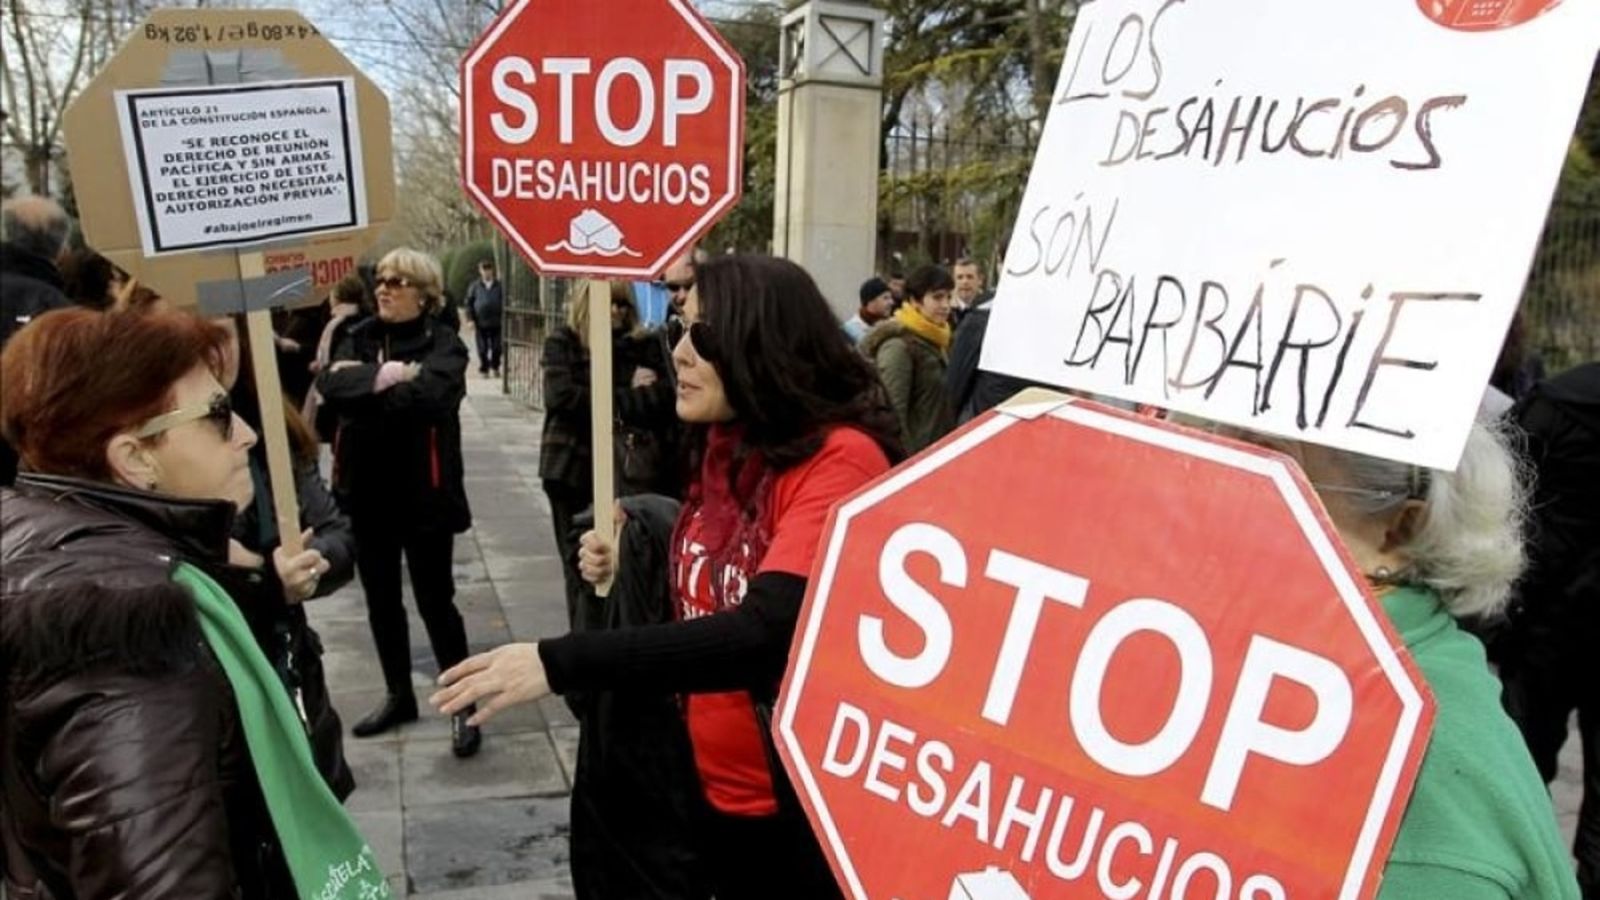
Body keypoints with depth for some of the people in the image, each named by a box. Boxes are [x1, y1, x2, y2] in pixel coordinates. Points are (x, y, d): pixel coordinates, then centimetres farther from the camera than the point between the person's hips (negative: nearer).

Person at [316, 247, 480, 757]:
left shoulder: (443, 344, -8)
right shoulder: (358, 339, 7)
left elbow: (430, 394, -28)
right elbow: (329, 384, -11)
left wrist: (363, 384, -16)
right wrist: (386, 377, -22)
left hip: (422, 492, -6)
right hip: (368, 491, 6)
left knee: (434, 600, 1)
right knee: (381, 600, 17)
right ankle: (399, 696, 35)